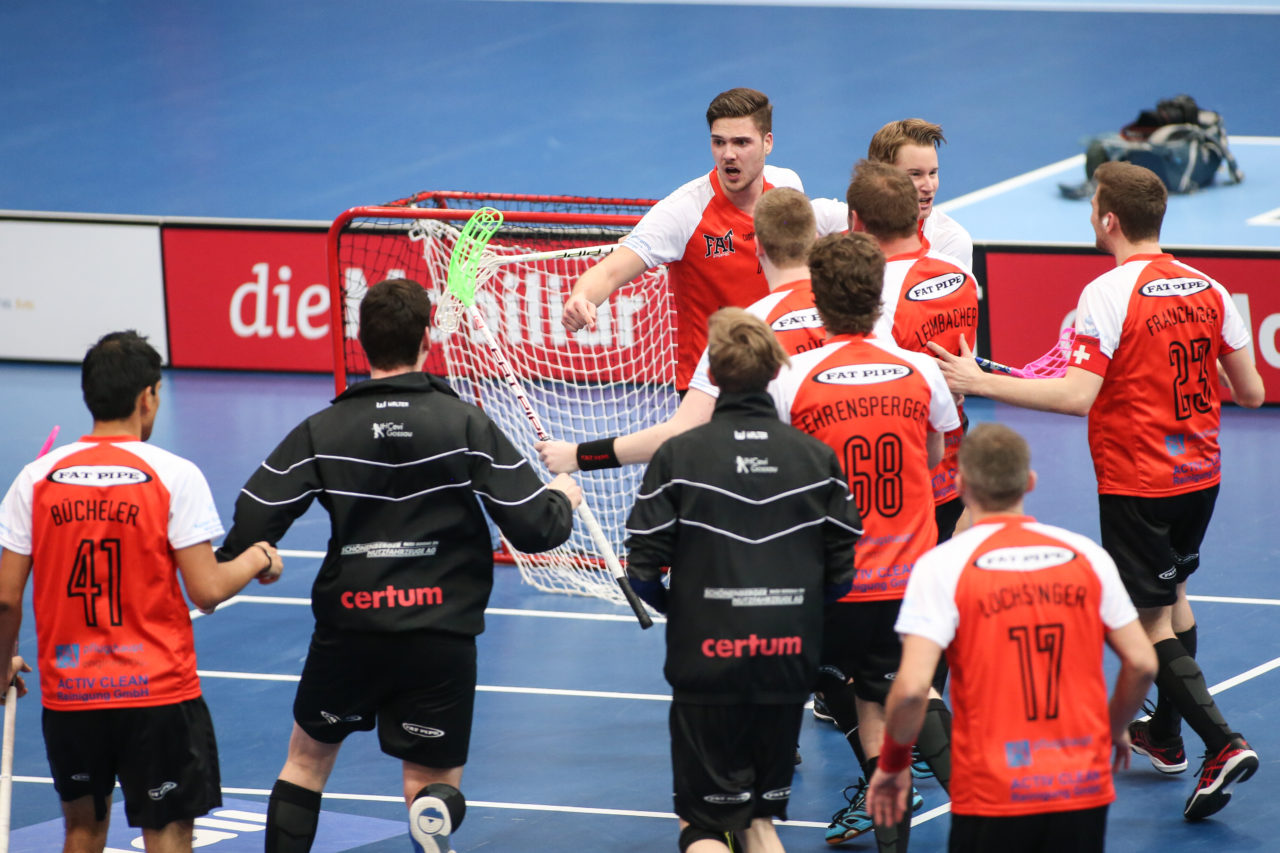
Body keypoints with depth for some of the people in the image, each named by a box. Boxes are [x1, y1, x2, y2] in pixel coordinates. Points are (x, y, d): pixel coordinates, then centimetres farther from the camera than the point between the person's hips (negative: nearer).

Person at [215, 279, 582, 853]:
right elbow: (533, 527, -4)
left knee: (308, 757, 23)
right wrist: (562, 500, 19)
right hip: (440, 635, -1)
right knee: (434, 785, 7)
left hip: (348, 629, 1)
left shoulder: (320, 432, -2)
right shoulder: (466, 426, -5)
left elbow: (249, 529, -5)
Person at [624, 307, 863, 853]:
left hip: (706, 664, -3)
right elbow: (843, 569, 2)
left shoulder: (678, 455, -7)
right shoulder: (818, 458, 0)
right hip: (790, 662, 3)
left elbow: (643, 571, -7)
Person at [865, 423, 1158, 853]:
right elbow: (1142, 663, 5)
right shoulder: (1086, 555, 4)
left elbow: (912, 687, -14)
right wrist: (1114, 729, 24)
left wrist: (893, 763, 3)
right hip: (1084, 787, 3)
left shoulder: (942, 565, -7)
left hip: (992, 795, -3)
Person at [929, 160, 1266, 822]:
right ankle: (1166, 736, 37)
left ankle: (1223, 744, -15)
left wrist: (980, 382, -20)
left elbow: (1076, 396, -25)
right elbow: (1251, 393, 5)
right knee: (1173, 594, 25)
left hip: (1136, 486, -7)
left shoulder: (1106, 295, -18)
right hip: (1199, 473, 7)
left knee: (1152, 621, -1)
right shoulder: (1207, 289, 1)